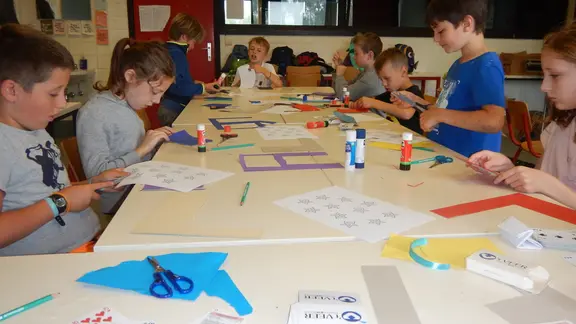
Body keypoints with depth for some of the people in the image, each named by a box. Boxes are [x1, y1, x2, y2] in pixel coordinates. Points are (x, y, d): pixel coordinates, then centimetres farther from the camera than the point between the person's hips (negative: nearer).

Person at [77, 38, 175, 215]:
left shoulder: (127, 105, 7)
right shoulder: (93, 114, -17)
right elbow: (97, 176, -21)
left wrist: (153, 142, 1)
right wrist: (142, 149, -18)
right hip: (120, 202, -8)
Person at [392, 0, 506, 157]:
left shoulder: (486, 67, -13)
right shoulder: (458, 65, 11)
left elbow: (494, 121, -25)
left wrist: (439, 115, -20)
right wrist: (416, 101, 12)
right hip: (443, 155, 7)